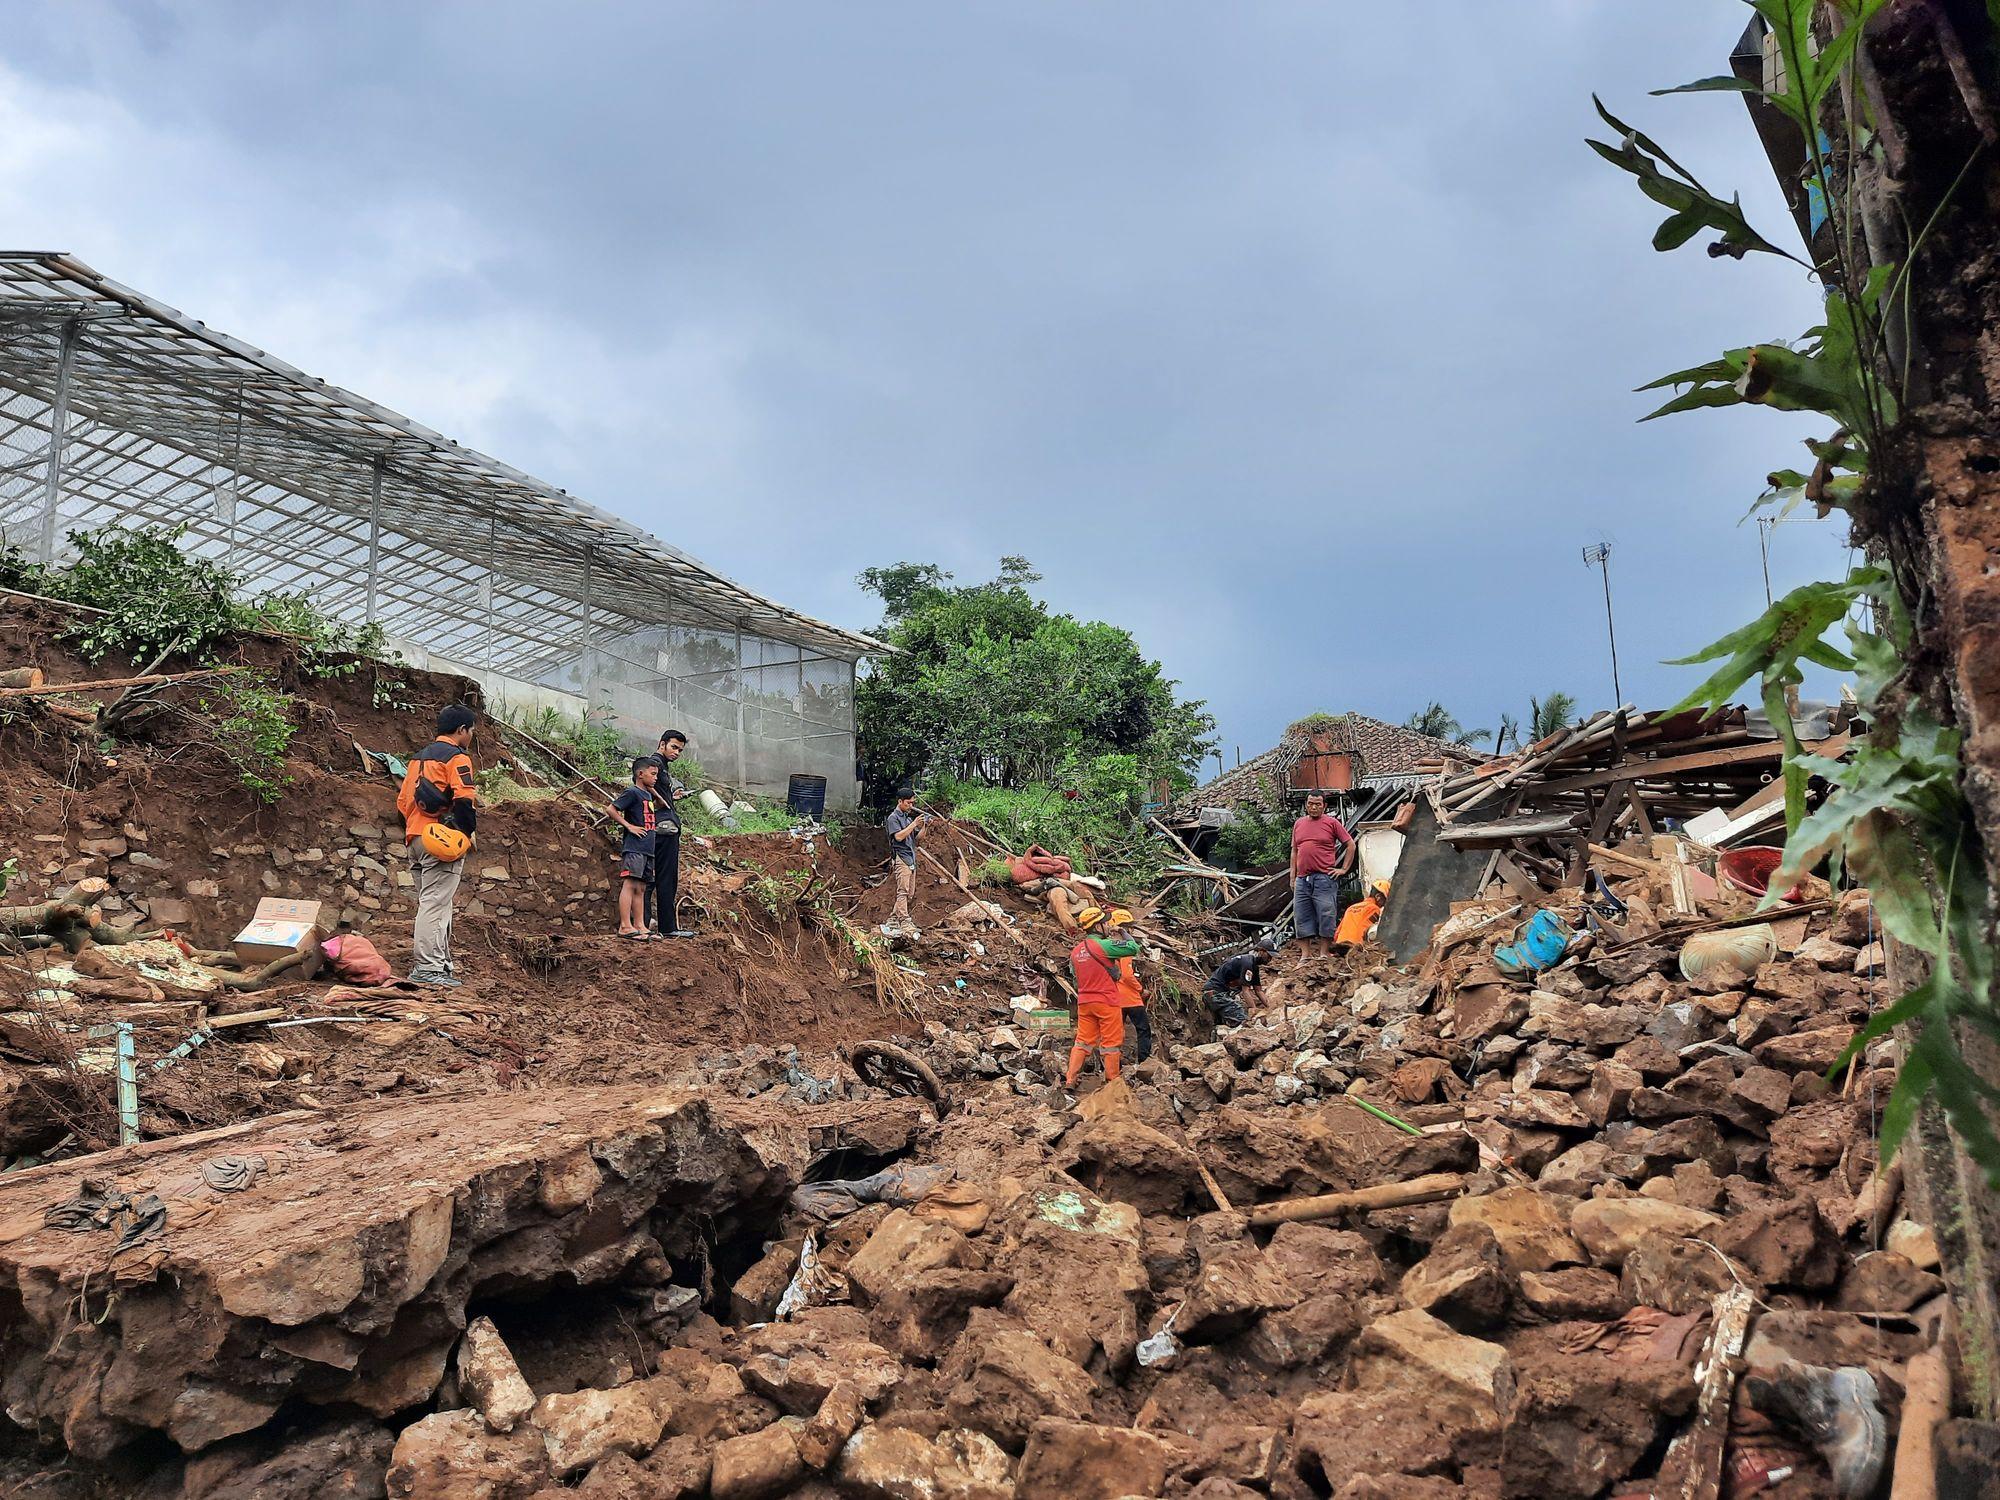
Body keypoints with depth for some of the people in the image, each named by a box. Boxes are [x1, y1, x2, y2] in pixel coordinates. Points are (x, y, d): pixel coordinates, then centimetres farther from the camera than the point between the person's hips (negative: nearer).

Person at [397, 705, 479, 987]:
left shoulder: (418, 757, 20)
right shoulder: (457, 757, -7)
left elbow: (402, 801, 21)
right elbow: (464, 798, -18)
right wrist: (469, 830, -6)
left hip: (415, 839, 9)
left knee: (433, 904, 14)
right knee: (435, 904, -10)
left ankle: (442, 962, 18)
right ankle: (427, 967, -13)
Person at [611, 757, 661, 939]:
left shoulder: (648, 794, 19)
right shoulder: (632, 792, -7)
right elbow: (612, 809, -12)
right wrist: (630, 826, -14)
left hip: (648, 849, 9)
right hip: (634, 847, -9)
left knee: (641, 888, 10)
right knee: (630, 884, -12)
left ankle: (639, 926, 12)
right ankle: (625, 926, -14)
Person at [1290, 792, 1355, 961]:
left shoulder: (1332, 823, 2)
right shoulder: (1298, 824, 14)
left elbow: (1351, 845, 4)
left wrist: (1344, 869, -1)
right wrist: (1292, 877, 13)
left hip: (1324, 878, -4)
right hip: (1302, 879, 4)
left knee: (1326, 916, -4)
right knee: (1301, 918, 3)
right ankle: (1305, 955, 9)